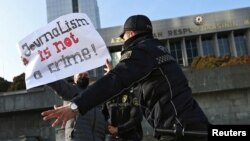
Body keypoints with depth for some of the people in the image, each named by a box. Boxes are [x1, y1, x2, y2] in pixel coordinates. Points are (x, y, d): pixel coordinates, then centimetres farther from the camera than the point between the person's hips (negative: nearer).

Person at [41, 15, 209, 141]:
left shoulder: (141, 49, -9)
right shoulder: (157, 48, 20)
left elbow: (116, 80, -26)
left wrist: (77, 105, -33)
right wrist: (114, 71, 49)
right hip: (192, 123, 10)